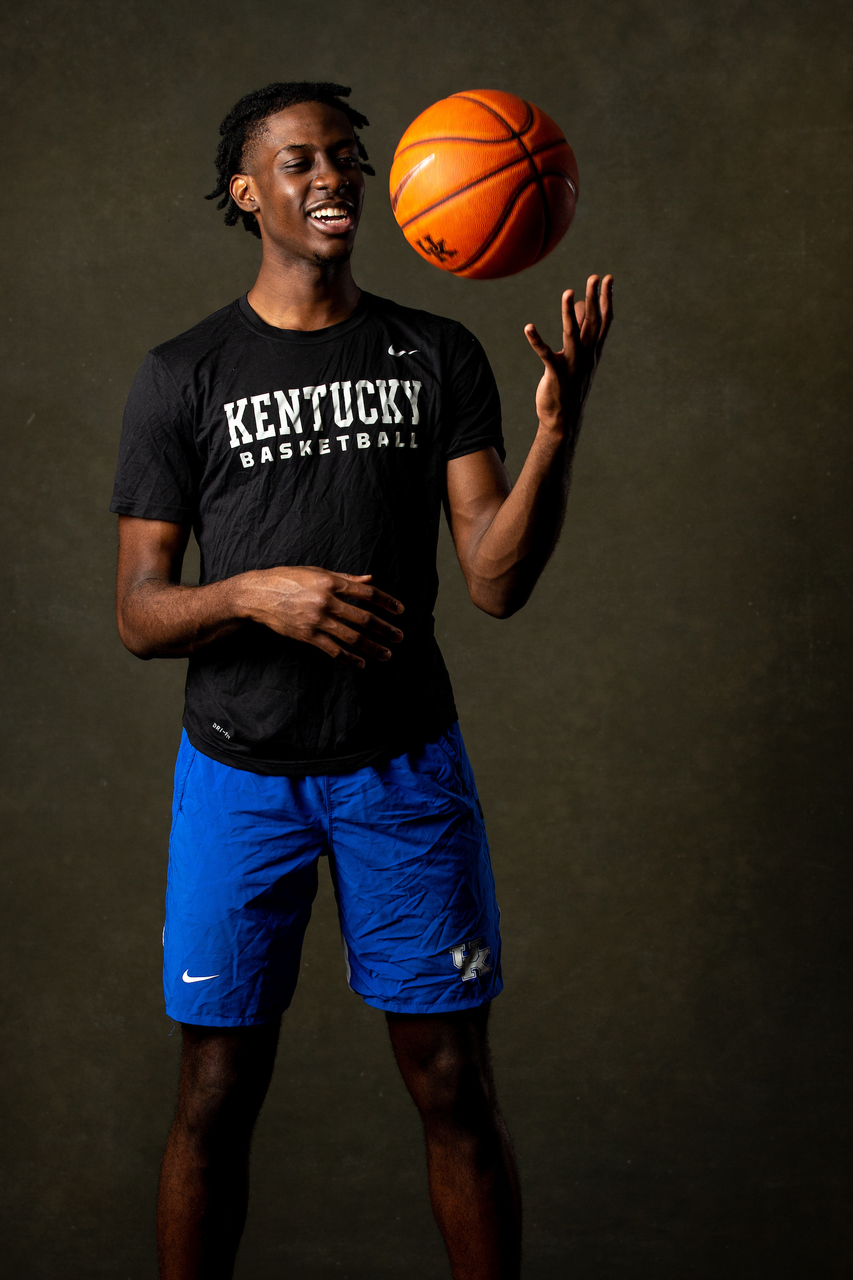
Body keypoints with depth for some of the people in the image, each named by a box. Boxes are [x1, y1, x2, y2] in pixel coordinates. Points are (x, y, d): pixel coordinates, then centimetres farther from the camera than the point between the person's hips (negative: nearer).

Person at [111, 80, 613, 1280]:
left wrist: (559, 427, -21)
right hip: (241, 773, 0)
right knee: (219, 1094, 6)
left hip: (405, 764, 1)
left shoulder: (440, 358, 3)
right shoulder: (181, 377, 1)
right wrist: (255, 594, -22)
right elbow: (140, 616, -2)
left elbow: (498, 581, -6)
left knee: (456, 1090, 5)